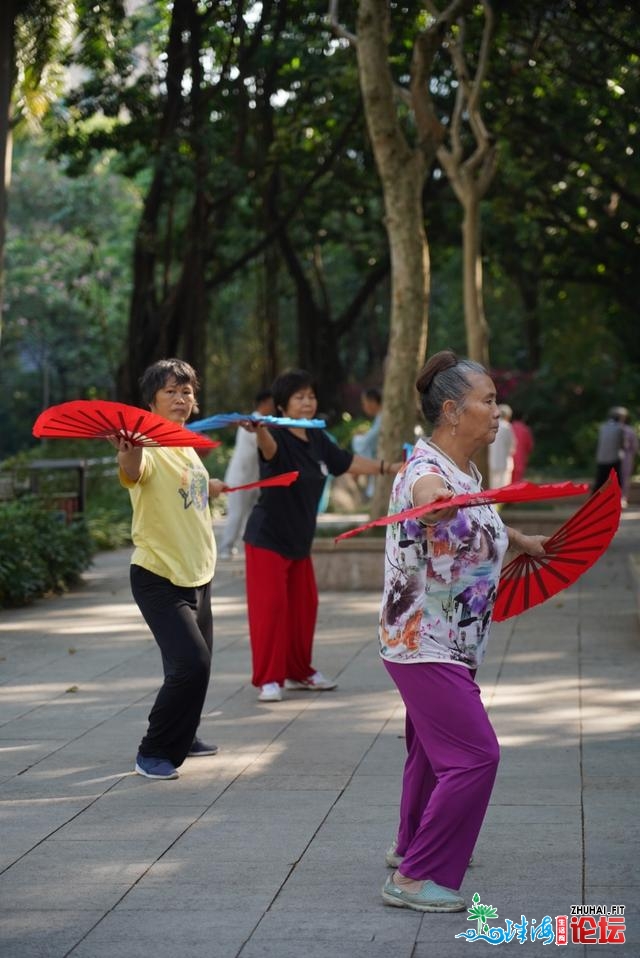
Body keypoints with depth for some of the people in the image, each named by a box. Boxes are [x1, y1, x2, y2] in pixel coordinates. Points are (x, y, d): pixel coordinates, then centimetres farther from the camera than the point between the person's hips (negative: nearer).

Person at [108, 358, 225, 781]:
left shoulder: (188, 446, 8)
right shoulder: (150, 448, -18)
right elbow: (134, 473, -43)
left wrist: (214, 486, 45)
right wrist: (129, 454, -64)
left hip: (198, 574, 8)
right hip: (159, 577, -8)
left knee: (197, 662, 16)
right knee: (191, 662, -18)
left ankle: (182, 736, 38)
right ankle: (154, 752, -4)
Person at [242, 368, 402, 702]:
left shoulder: (318, 440, 4)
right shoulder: (279, 438, -19)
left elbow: (348, 461, 16)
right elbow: (269, 447, -43)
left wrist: (390, 468, 19)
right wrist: (259, 429, -66)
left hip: (299, 540, 8)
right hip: (267, 539, -8)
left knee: (304, 606, 14)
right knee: (270, 606, -8)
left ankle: (298, 672, 29)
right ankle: (269, 679, 0)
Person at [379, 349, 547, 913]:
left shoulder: (469, 474, 7)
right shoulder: (426, 469, -22)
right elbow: (428, 497, -49)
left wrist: (520, 541, 44)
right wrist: (438, 503, -71)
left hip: (449, 645, 10)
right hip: (424, 647, -10)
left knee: (435, 748, 24)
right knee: (475, 755, -15)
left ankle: (411, 847, 44)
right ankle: (414, 878, -8)